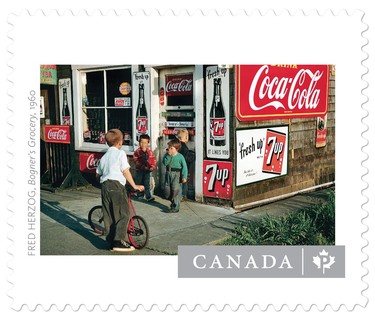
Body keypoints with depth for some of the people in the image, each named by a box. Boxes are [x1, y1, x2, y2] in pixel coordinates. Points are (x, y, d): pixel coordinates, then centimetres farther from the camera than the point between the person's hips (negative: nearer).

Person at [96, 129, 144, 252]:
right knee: (123, 214, -3)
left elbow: (98, 174, 22)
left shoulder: (104, 157, 19)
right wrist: (134, 186, -4)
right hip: (117, 185, -7)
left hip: (105, 186, 7)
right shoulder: (120, 153, -1)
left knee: (108, 216, 11)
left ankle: (111, 242, 15)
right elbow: (126, 171, -8)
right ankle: (119, 242, -11)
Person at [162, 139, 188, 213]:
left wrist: (184, 176, -13)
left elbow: (184, 167, -9)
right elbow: (165, 163, -10)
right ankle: (173, 202, 32)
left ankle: (175, 207, 3)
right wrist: (168, 155, -17)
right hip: (168, 173, 6)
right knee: (167, 190, 10)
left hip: (176, 174, -5)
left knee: (176, 190, -4)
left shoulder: (180, 157, -9)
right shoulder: (167, 155, 4)